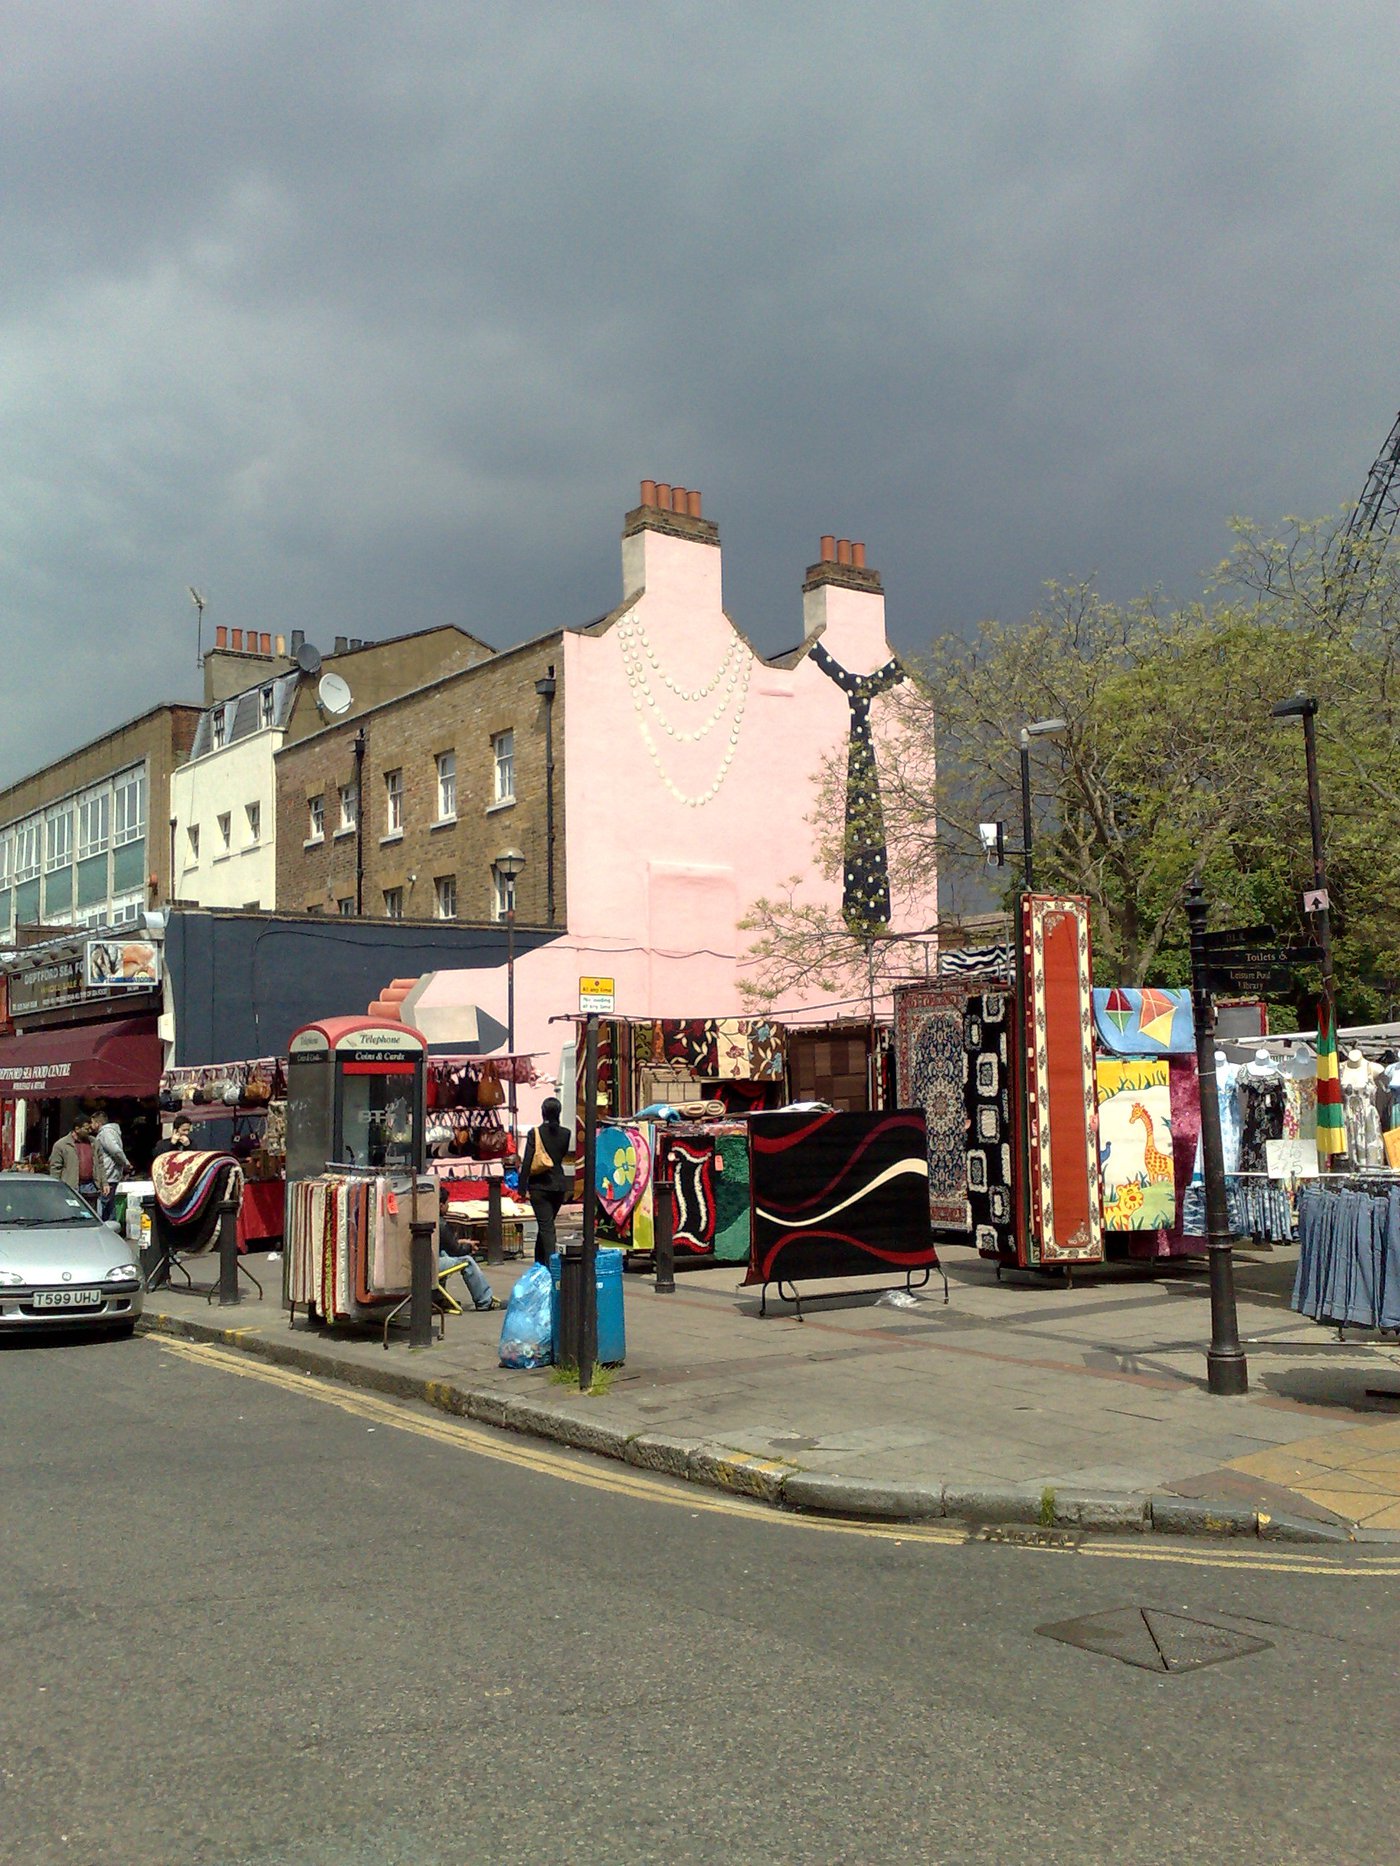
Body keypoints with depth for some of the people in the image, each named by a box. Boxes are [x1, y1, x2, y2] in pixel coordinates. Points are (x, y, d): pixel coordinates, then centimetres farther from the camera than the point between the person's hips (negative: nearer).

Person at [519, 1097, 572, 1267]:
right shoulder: (565, 1134, 0)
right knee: (546, 1225, 18)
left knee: (546, 1226, -5)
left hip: (539, 1186, -4)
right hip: (558, 1185, 4)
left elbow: (527, 1160, -11)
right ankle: (539, 1263, 28)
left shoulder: (535, 1133, -10)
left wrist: (522, 1185, -8)